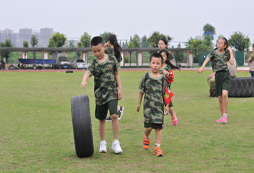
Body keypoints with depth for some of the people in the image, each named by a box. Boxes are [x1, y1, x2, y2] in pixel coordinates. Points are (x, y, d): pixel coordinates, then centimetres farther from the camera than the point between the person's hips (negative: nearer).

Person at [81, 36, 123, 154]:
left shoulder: (112, 59, -1)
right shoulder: (94, 63, -4)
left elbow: (116, 74, 8)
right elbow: (88, 72, -22)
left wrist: (120, 88, 3)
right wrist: (84, 80, -44)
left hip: (112, 92, -1)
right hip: (100, 94, 1)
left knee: (114, 115, -17)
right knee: (102, 119, 10)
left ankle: (115, 143, -7)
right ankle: (103, 143, 25)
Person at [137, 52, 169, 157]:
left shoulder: (163, 79, 2)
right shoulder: (146, 77, -1)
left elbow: (165, 93, 9)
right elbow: (141, 91, 8)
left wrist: (167, 105, 8)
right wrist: (139, 103, 12)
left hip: (159, 106, 1)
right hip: (148, 106, -1)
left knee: (158, 127, 0)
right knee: (148, 127, -5)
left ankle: (158, 147, 6)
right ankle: (146, 138, 29)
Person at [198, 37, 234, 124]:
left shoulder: (227, 53, 3)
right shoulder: (214, 53, 3)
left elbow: (232, 62, -10)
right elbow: (207, 59, -15)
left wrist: (231, 51, -6)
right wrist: (202, 66, -34)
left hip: (226, 74, -2)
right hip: (218, 75, 2)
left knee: (224, 94, -23)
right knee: (220, 98, 7)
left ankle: (225, 115, -14)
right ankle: (222, 117, 19)